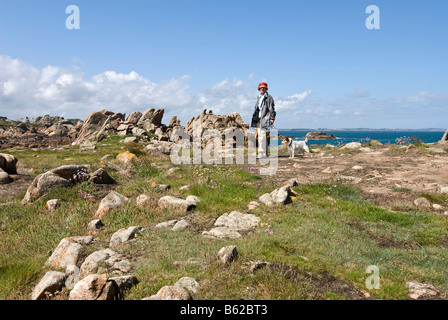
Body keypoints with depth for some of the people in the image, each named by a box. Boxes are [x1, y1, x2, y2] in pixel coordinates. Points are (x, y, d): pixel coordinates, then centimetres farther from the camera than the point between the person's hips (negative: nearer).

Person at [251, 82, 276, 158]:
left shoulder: (269, 97, -2)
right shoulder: (258, 97, 18)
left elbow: (272, 108, -7)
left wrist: (272, 118, -14)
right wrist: (254, 117, 17)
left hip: (265, 118, -8)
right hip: (259, 119, 8)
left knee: (262, 136, -14)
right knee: (260, 136, 7)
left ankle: (261, 153, -15)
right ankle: (265, 153, 13)